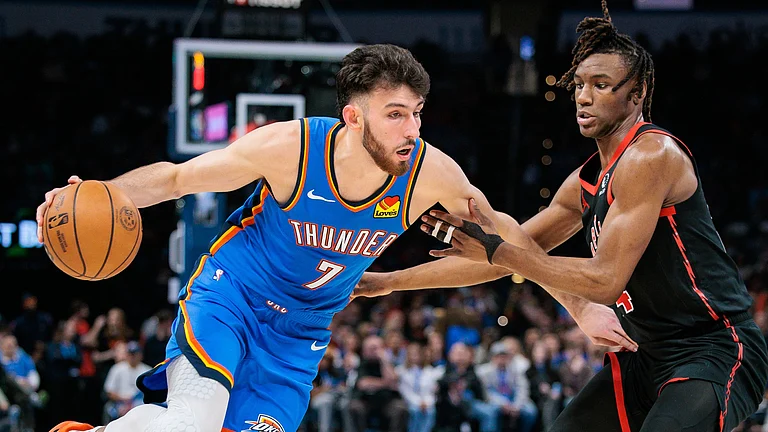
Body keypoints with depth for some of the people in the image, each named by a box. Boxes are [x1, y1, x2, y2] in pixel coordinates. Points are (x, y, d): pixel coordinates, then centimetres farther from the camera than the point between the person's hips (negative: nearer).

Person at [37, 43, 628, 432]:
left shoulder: (430, 172, -19)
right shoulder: (290, 148, -26)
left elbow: (499, 229, 0)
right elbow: (174, 177, -14)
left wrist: (580, 303, 0)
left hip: (301, 334, 4)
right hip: (229, 292, -4)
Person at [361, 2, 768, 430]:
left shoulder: (651, 155, -16)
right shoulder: (586, 183, 13)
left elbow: (606, 279, -21)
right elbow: (504, 258, 20)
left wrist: (498, 249, -15)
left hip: (718, 350, -10)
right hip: (653, 355, 10)